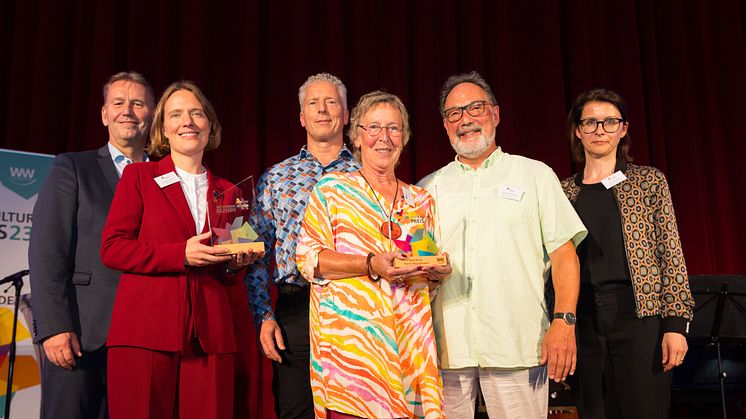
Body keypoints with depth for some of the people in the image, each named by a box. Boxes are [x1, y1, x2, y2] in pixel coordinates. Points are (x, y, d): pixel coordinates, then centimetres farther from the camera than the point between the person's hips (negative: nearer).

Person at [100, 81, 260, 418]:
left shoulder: (226, 192, 17)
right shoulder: (138, 176, 8)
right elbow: (112, 248, -1)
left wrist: (236, 263, -1)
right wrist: (181, 254, -12)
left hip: (209, 336, 3)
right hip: (144, 331, -2)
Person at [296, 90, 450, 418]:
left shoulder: (420, 200, 16)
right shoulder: (331, 189, 5)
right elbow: (307, 259, -4)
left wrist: (438, 272, -1)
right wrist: (371, 265, -15)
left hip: (409, 339, 4)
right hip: (350, 338, -3)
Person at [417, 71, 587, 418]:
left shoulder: (535, 175, 9)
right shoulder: (427, 188, 14)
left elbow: (563, 254, 2)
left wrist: (564, 322, -9)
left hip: (517, 346, -2)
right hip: (445, 348, 2)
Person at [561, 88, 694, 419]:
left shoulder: (649, 181, 5)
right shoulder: (564, 191, 11)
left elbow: (671, 253, 0)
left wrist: (676, 322, -9)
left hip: (638, 312, -2)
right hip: (584, 320, 3)